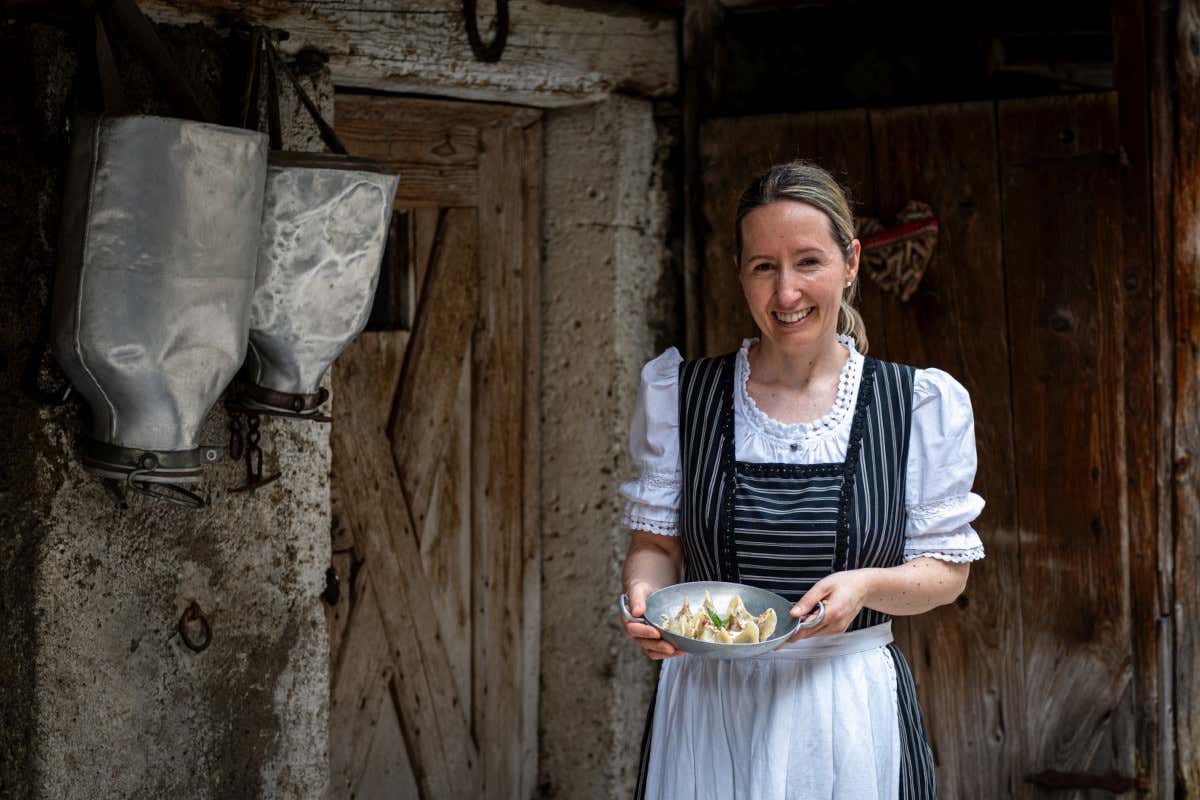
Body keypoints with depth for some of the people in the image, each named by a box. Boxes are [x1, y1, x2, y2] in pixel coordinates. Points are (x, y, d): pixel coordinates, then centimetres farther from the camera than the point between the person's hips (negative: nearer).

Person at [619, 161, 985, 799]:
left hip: (852, 716, -1)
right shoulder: (679, 394, 0)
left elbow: (946, 569, 1)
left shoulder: (922, 405, -3)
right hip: (707, 710, 1)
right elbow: (656, 541, 7)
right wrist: (644, 594, -16)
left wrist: (866, 585, -19)